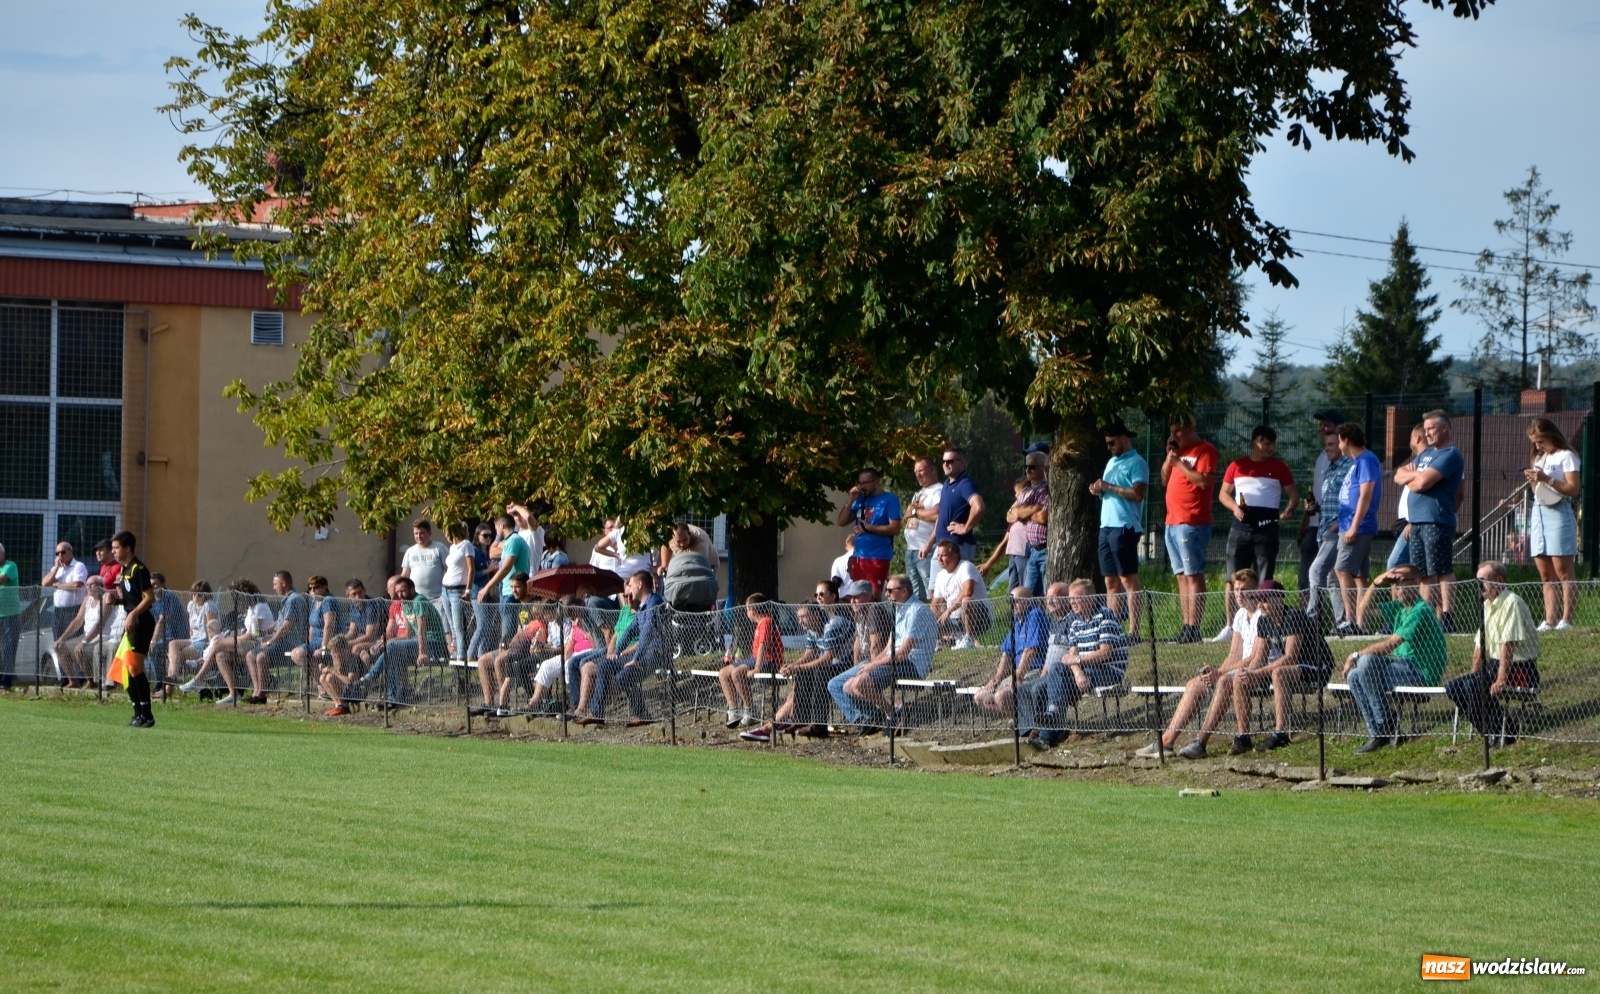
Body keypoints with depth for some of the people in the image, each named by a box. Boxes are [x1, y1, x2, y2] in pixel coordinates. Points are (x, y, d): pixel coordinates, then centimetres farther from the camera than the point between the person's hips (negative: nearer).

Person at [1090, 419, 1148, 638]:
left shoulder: (1136, 463, -6)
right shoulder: (1111, 462, 22)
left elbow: (1138, 494, -18)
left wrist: (1109, 487, -14)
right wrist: (1099, 491, 7)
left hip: (1124, 527, -9)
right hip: (1106, 527, 9)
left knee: (1128, 580, -10)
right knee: (1111, 582, 7)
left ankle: (1133, 631, -11)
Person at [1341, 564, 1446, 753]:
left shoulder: (1420, 611, -16)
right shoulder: (1400, 607, 14)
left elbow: (1390, 644, -20)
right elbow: (1364, 610, 19)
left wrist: (1356, 655, -13)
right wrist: (1376, 583, 3)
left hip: (1422, 673, -10)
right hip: (1405, 668, 10)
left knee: (1367, 661, -27)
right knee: (1354, 676, -3)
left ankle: (1386, 722, -16)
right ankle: (1377, 734, -8)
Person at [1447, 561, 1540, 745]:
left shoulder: (1511, 603, -16)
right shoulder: (1487, 605, 14)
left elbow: (1507, 645, -23)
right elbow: (1479, 646, 17)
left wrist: (1501, 680, -29)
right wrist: (1474, 676, 9)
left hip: (1519, 668, -9)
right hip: (1494, 665, 9)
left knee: (1474, 687, -28)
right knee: (1453, 687, -3)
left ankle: (1506, 732, -12)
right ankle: (1493, 730, 0)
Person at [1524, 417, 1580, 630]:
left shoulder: (1565, 456, -2)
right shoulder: (1538, 458, 21)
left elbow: (1573, 489, -10)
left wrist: (1546, 479, -18)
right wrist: (1532, 480, 2)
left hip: (1558, 514, -7)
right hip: (1538, 513, 7)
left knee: (1562, 570, -10)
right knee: (1545, 575, 3)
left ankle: (1567, 620, -12)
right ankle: (1550, 620, 2)